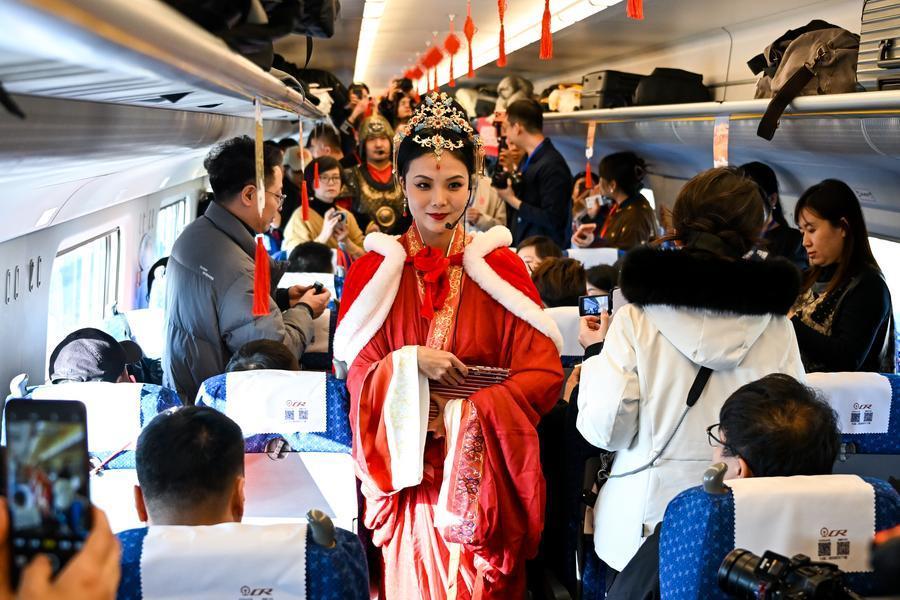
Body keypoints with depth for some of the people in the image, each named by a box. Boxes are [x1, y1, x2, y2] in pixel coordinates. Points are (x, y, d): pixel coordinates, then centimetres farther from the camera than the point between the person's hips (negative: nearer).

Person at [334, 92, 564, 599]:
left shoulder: (501, 267, -1)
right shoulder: (375, 270, 1)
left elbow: (544, 373, -5)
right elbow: (357, 375, 1)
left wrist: (459, 415, -14)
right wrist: (410, 363, -18)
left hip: (481, 479, 0)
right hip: (407, 476, 0)